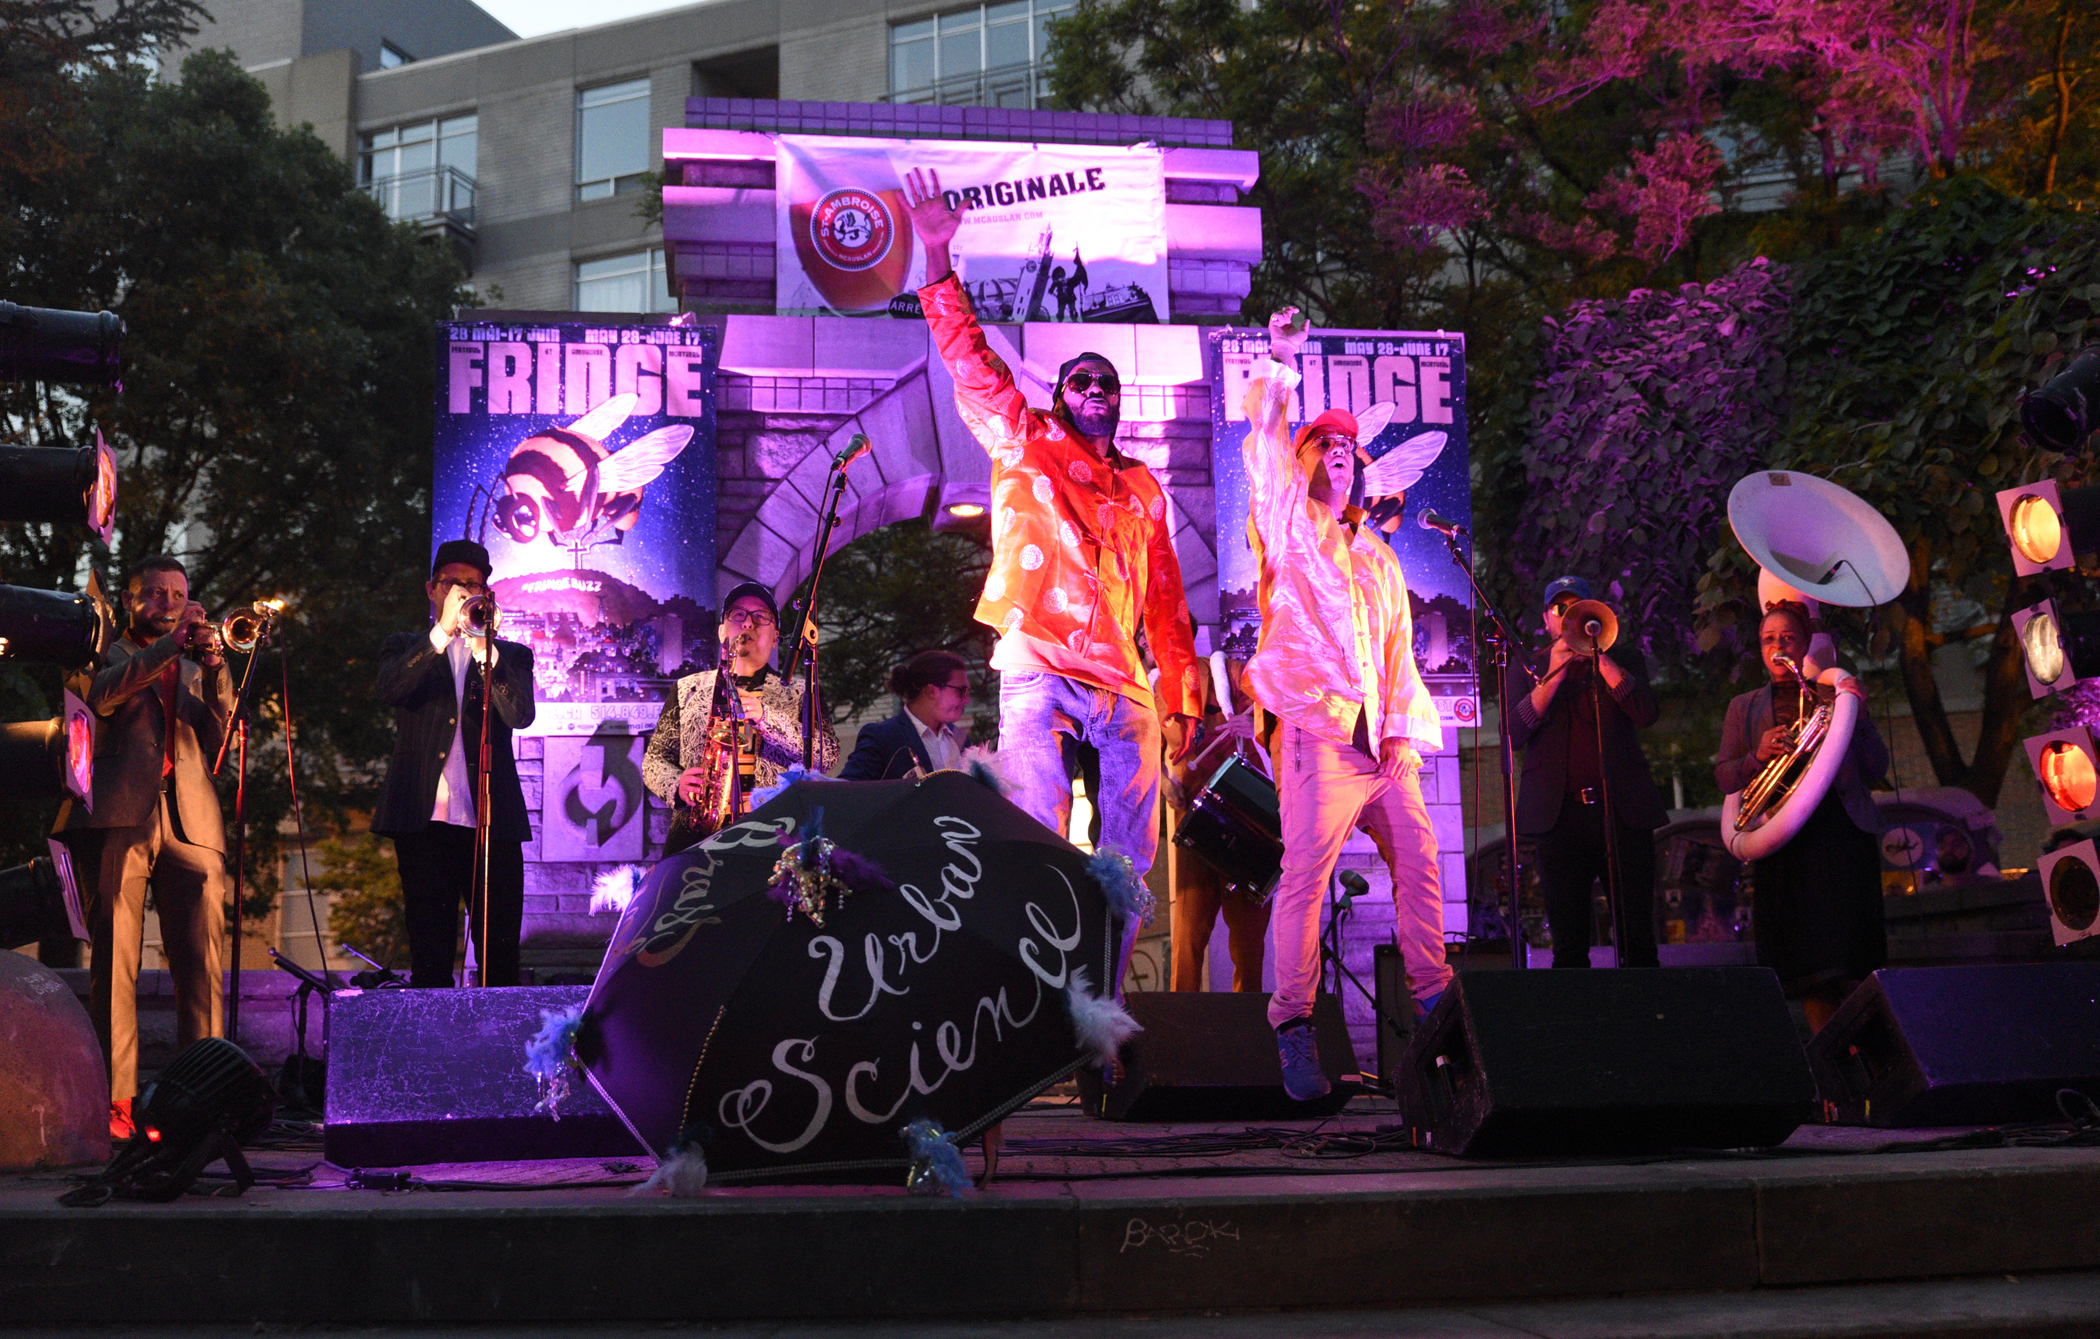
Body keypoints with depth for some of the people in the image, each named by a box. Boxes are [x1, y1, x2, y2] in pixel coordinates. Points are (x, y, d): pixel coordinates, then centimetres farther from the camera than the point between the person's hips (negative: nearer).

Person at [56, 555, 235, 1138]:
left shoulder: (193, 671, 27)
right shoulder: (109, 656, 17)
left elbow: (223, 737, 12)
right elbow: (101, 695, -8)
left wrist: (214, 669, -2)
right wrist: (169, 644, -12)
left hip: (191, 821, 3)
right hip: (121, 818, -3)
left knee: (203, 963, -6)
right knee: (114, 962, -8)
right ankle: (114, 1101, -9)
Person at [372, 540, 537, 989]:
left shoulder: (511, 656, 16)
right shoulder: (406, 649, 16)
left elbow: (520, 715, -4)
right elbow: (389, 690, -7)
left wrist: (484, 649, -15)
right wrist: (443, 631, -15)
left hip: (492, 819, 0)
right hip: (425, 818, 0)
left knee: (500, 958, -2)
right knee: (429, 955, 1)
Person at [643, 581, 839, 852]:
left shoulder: (798, 696, 16)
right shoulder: (687, 690, 20)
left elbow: (828, 754, 1)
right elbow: (654, 759, 19)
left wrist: (767, 718, -10)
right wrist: (676, 785, -3)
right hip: (696, 832, 1)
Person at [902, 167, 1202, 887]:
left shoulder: (1143, 488, 22)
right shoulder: (1025, 441, 14)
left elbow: (1167, 602, 21)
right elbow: (970, 362, 3)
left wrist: (1180, 700, 14)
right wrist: (938, 258, -6)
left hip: (1123, 685, 4)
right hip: (1037, 667, -4)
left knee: (1128, 862, 1)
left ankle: (1113, 943, 8)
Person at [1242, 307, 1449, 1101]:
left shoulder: (1378, 556, 26)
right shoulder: (1288, 525, 13)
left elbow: (1399, 646, 19)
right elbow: (1263, 439, 0)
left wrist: (1403, 725, 8)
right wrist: (1280, 365, -3)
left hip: (1381, 736, 6)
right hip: (1317, 725, -6)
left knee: (1418, 860, 0)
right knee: (1306, 870, -13)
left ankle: (1433, 999, 8)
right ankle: (1294, 1027, -14)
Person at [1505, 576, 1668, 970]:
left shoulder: (1620, 662, 14)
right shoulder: (1527, 668, 12)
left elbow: (1645, 715, -5)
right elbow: (1514, 734, -4)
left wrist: (1599, 657, -7)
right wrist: (1555, 673, -10)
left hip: (1623, 810, 0)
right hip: (1560, 816, 0)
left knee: (1638, 943, 0)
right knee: (1568, 945, 2)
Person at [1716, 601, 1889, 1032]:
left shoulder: (1836, 696, 15)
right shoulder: (1744, 708, 19)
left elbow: (1877, 768, 7)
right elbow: (1724, 777, 10)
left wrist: (1857, 713, -6)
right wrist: (1757, 755, -8)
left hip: (1842, 830, -1)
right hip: (1783, 842, 1)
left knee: (1851, 945, -9)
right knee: (1805, 955, -6)